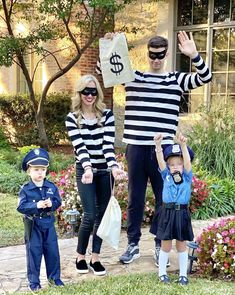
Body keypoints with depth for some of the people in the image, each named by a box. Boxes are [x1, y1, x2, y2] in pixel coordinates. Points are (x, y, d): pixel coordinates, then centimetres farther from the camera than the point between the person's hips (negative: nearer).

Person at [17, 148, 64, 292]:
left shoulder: (52, 187, -2)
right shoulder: (25, 189, -10)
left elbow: (58, 202, 1)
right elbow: (21, 207, -14)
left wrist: (51, 204, -21)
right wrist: (36, 206, -26)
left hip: (48, 224, 3)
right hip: (33, 225, -2)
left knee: (52, 251, 9)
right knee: (34, 252, 5)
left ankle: (54, 277, 25)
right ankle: (34, 281, 16)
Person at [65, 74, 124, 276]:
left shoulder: (107, 115, 0)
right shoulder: (72, 118, -2)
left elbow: (108, 144, -10)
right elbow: (80, 146, -14)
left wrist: (114, 166, -27)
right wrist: (88, 168, -30)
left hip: (105, 170, 2)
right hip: (85, 170, -2)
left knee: (102, 214, 5)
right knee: (89, 215, -7)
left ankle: (95, 258, 17)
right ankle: (80, 257, 14)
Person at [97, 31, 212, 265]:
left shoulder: (176, 80, 7)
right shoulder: (132, 77, 7)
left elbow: (205, 78, -2)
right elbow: (102, 71, 8)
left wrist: (193, 55, -17)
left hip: (163, 148, 0)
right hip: (136, 146, 0)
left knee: (164, 199, 7)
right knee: (135, 199, 9)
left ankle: (161, 245, 21)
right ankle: (133, 244, 22)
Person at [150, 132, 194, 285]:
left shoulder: (187, 177, -1)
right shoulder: (166, 176, 2)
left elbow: (188, 162, -18)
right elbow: (161, 161, -12)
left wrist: (183, 145, -33)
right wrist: (158, 145, -28)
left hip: (182, 214, 0)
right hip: (167, 213, 1)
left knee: (181, 245, 11)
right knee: (166, 245, 9)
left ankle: (183, 274, 22)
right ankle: (162, 273, 23)